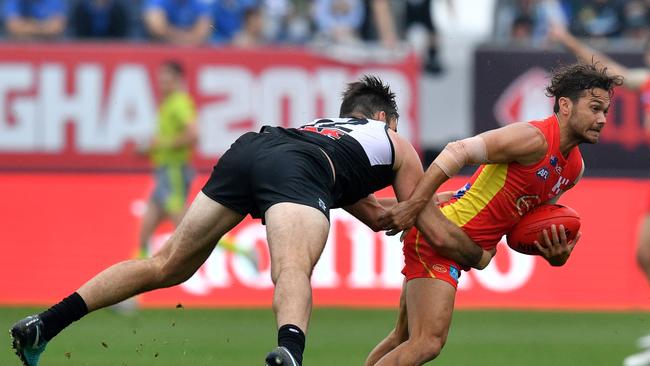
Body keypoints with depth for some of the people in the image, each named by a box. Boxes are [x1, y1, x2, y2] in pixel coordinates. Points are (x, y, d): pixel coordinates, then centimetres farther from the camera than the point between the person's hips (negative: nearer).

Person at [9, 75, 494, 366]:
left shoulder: (325, 126, 46)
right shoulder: (396, 144, 34)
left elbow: (377, 217, 53)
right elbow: (439, 236, 36)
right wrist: (478, 255, 53)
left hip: (247, 150, 5)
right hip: (297, 172, -5)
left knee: (167, 266, 12)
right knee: (294, 271, -31)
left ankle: (45, 325, 4)